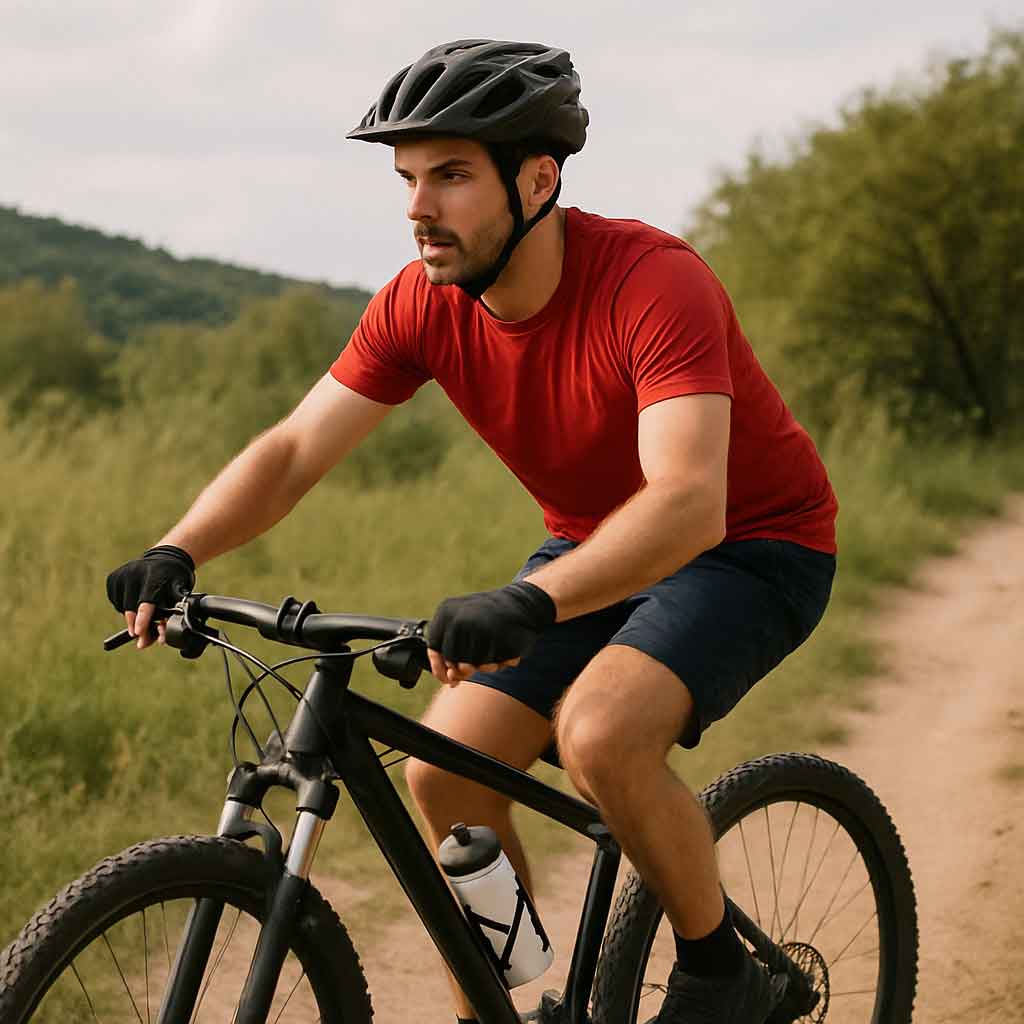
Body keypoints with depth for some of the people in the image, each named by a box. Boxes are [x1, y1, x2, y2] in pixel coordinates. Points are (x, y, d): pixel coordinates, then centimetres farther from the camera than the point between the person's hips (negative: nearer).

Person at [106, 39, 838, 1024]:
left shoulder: (653, 281, -31)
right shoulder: (422, 303, -13)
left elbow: (688, 502, -43)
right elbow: (295, 446, -12)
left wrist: (531, 602, -57)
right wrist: (176, 552, -30)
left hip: (750, 545, -6)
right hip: (595, 548, 6)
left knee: (598, 733, -30)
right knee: (444, 771, -8)